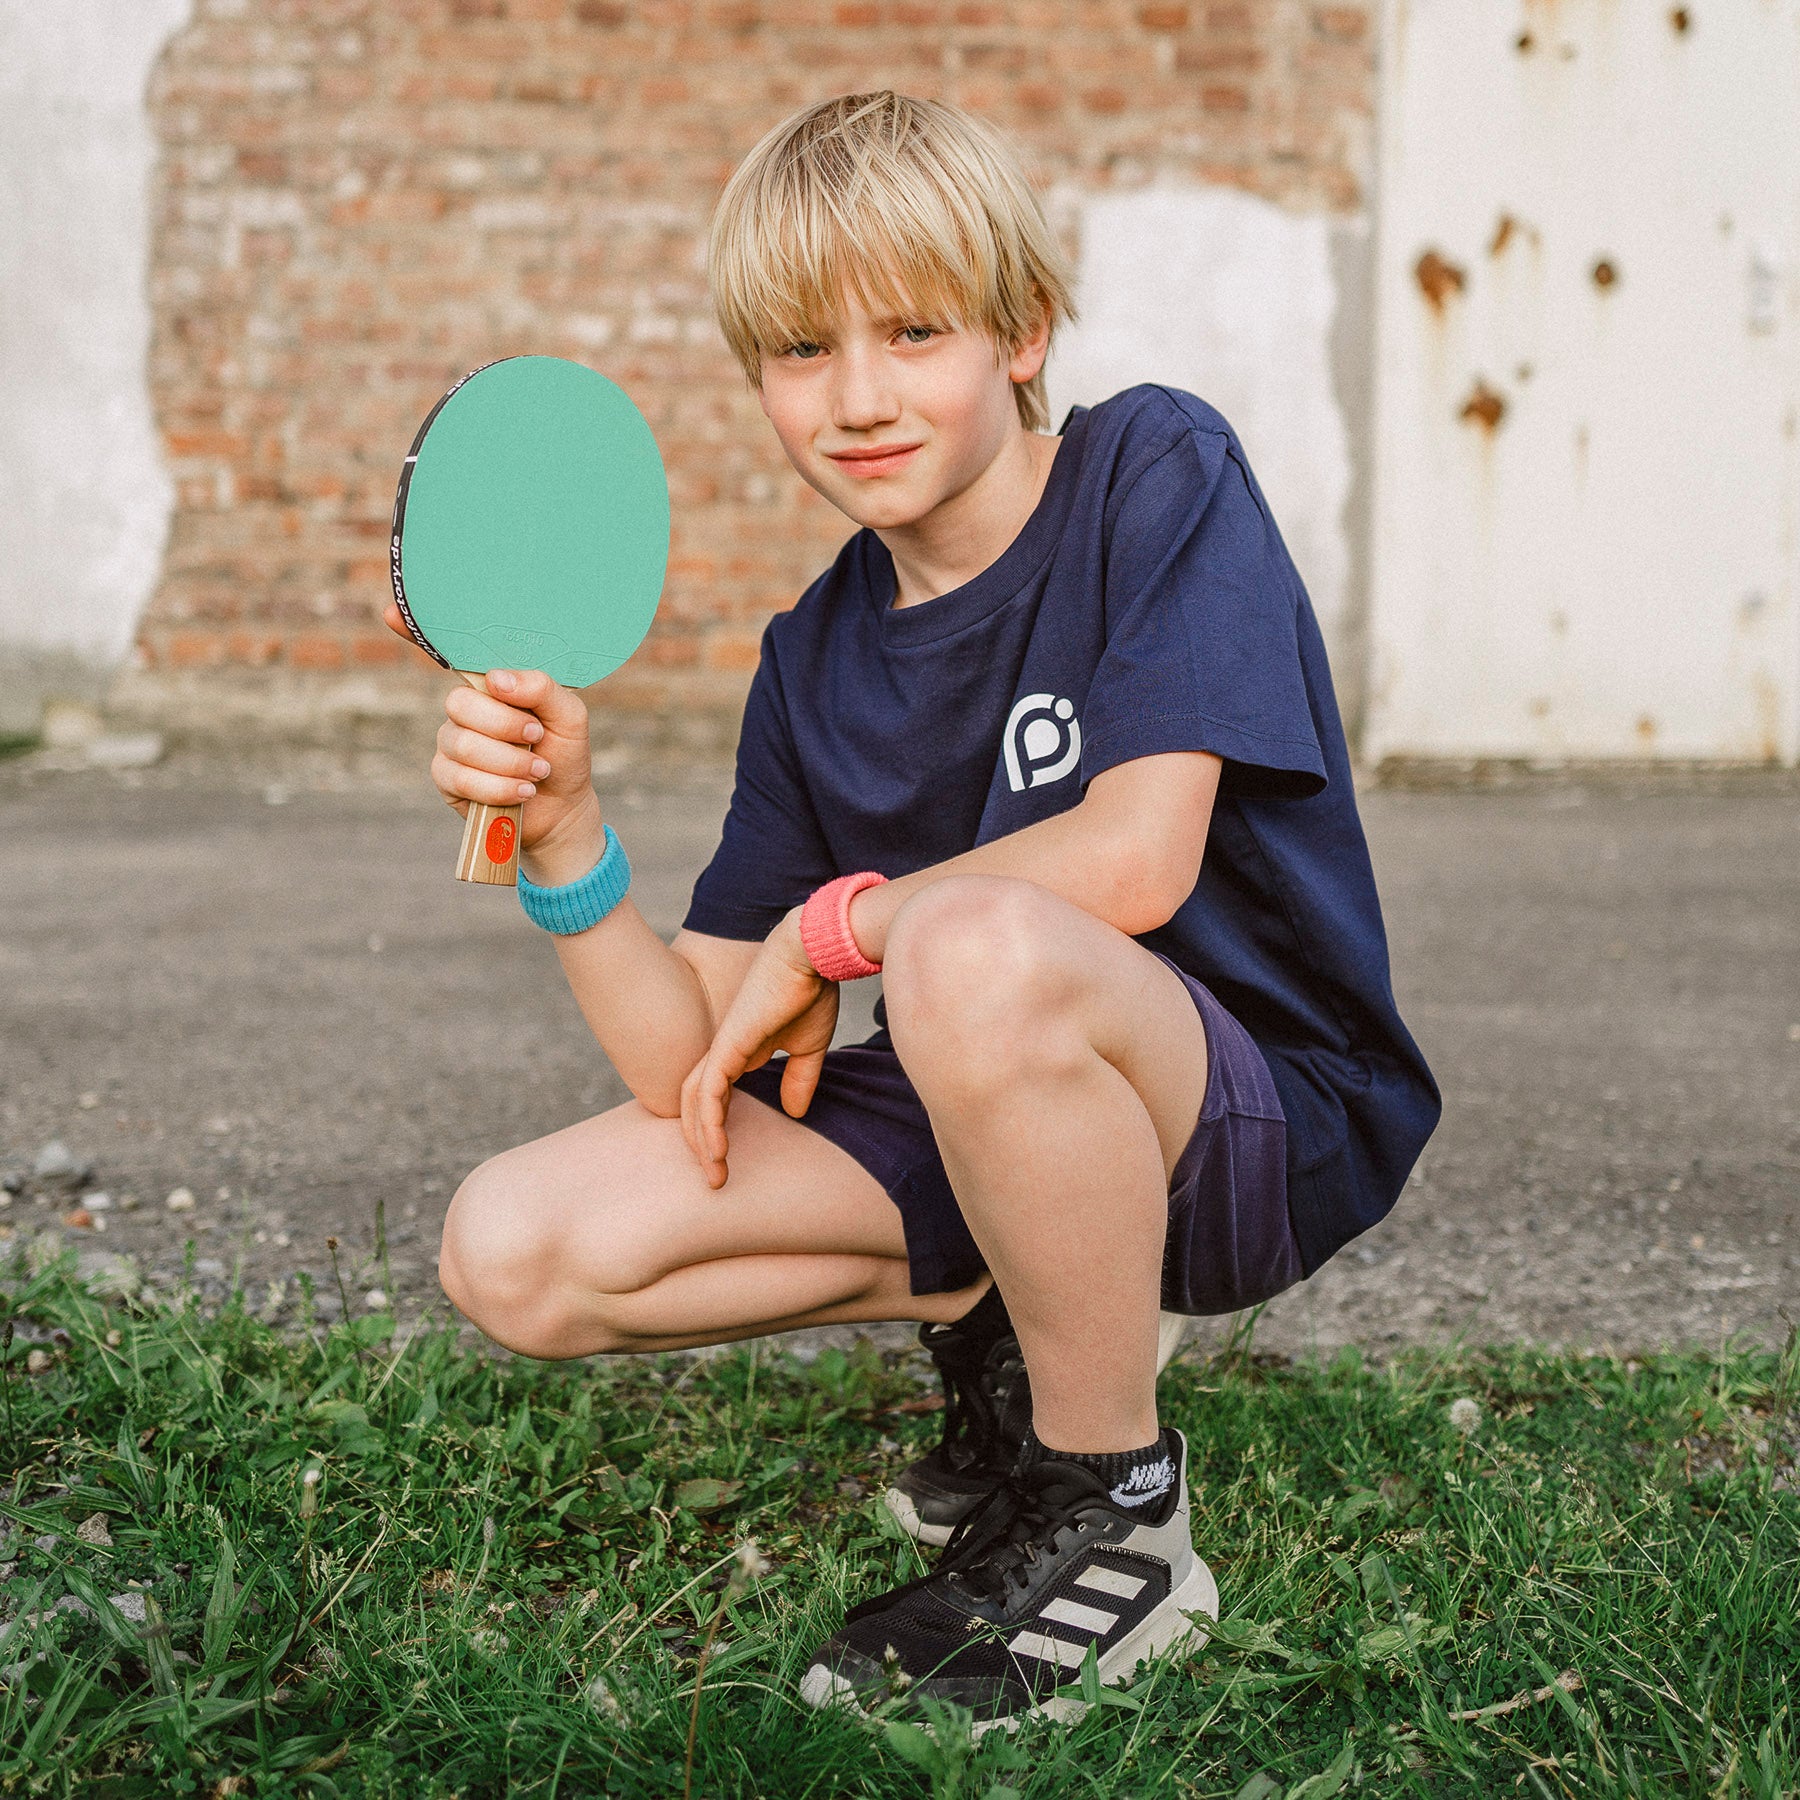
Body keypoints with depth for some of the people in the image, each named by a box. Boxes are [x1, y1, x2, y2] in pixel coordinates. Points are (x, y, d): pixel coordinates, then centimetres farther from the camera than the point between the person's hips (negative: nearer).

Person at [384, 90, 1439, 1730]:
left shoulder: (1157, 474, -11)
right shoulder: (814, 663, 3)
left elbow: (1135, 856, -25)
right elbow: (696, 1069, -2)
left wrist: (826, 932, -12)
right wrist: (565, 838, -18)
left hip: (1272, 1122, -5)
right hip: (990, 1129, 6)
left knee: (974, 945, -39)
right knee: (517, 1252, -9)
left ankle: (1118, 1516, -16)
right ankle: (999, 1329, 8)